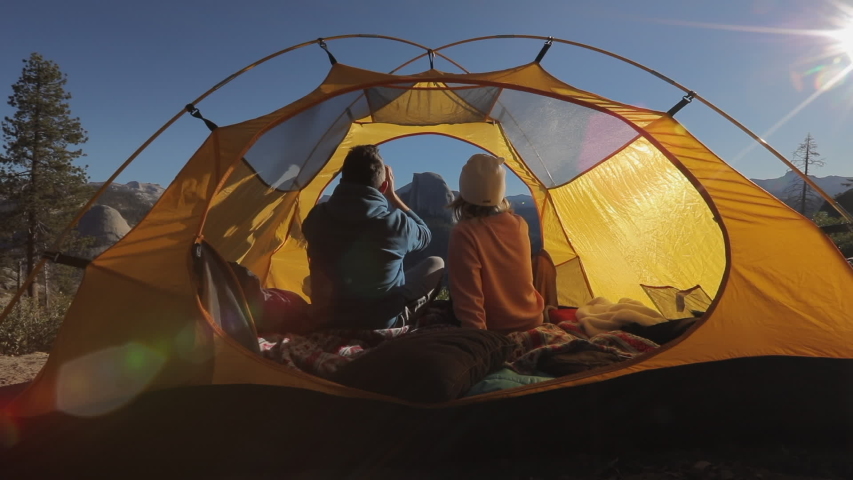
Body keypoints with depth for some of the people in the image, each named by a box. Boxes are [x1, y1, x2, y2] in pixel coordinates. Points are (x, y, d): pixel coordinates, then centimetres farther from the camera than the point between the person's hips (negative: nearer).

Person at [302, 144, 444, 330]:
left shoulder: (316, 218, -13)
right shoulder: (395, 224, -23)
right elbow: (425, 235, 1)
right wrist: (392, 195, 2)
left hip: (325, 319, 4)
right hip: (383, 322, -4)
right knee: (436, 264, 14)